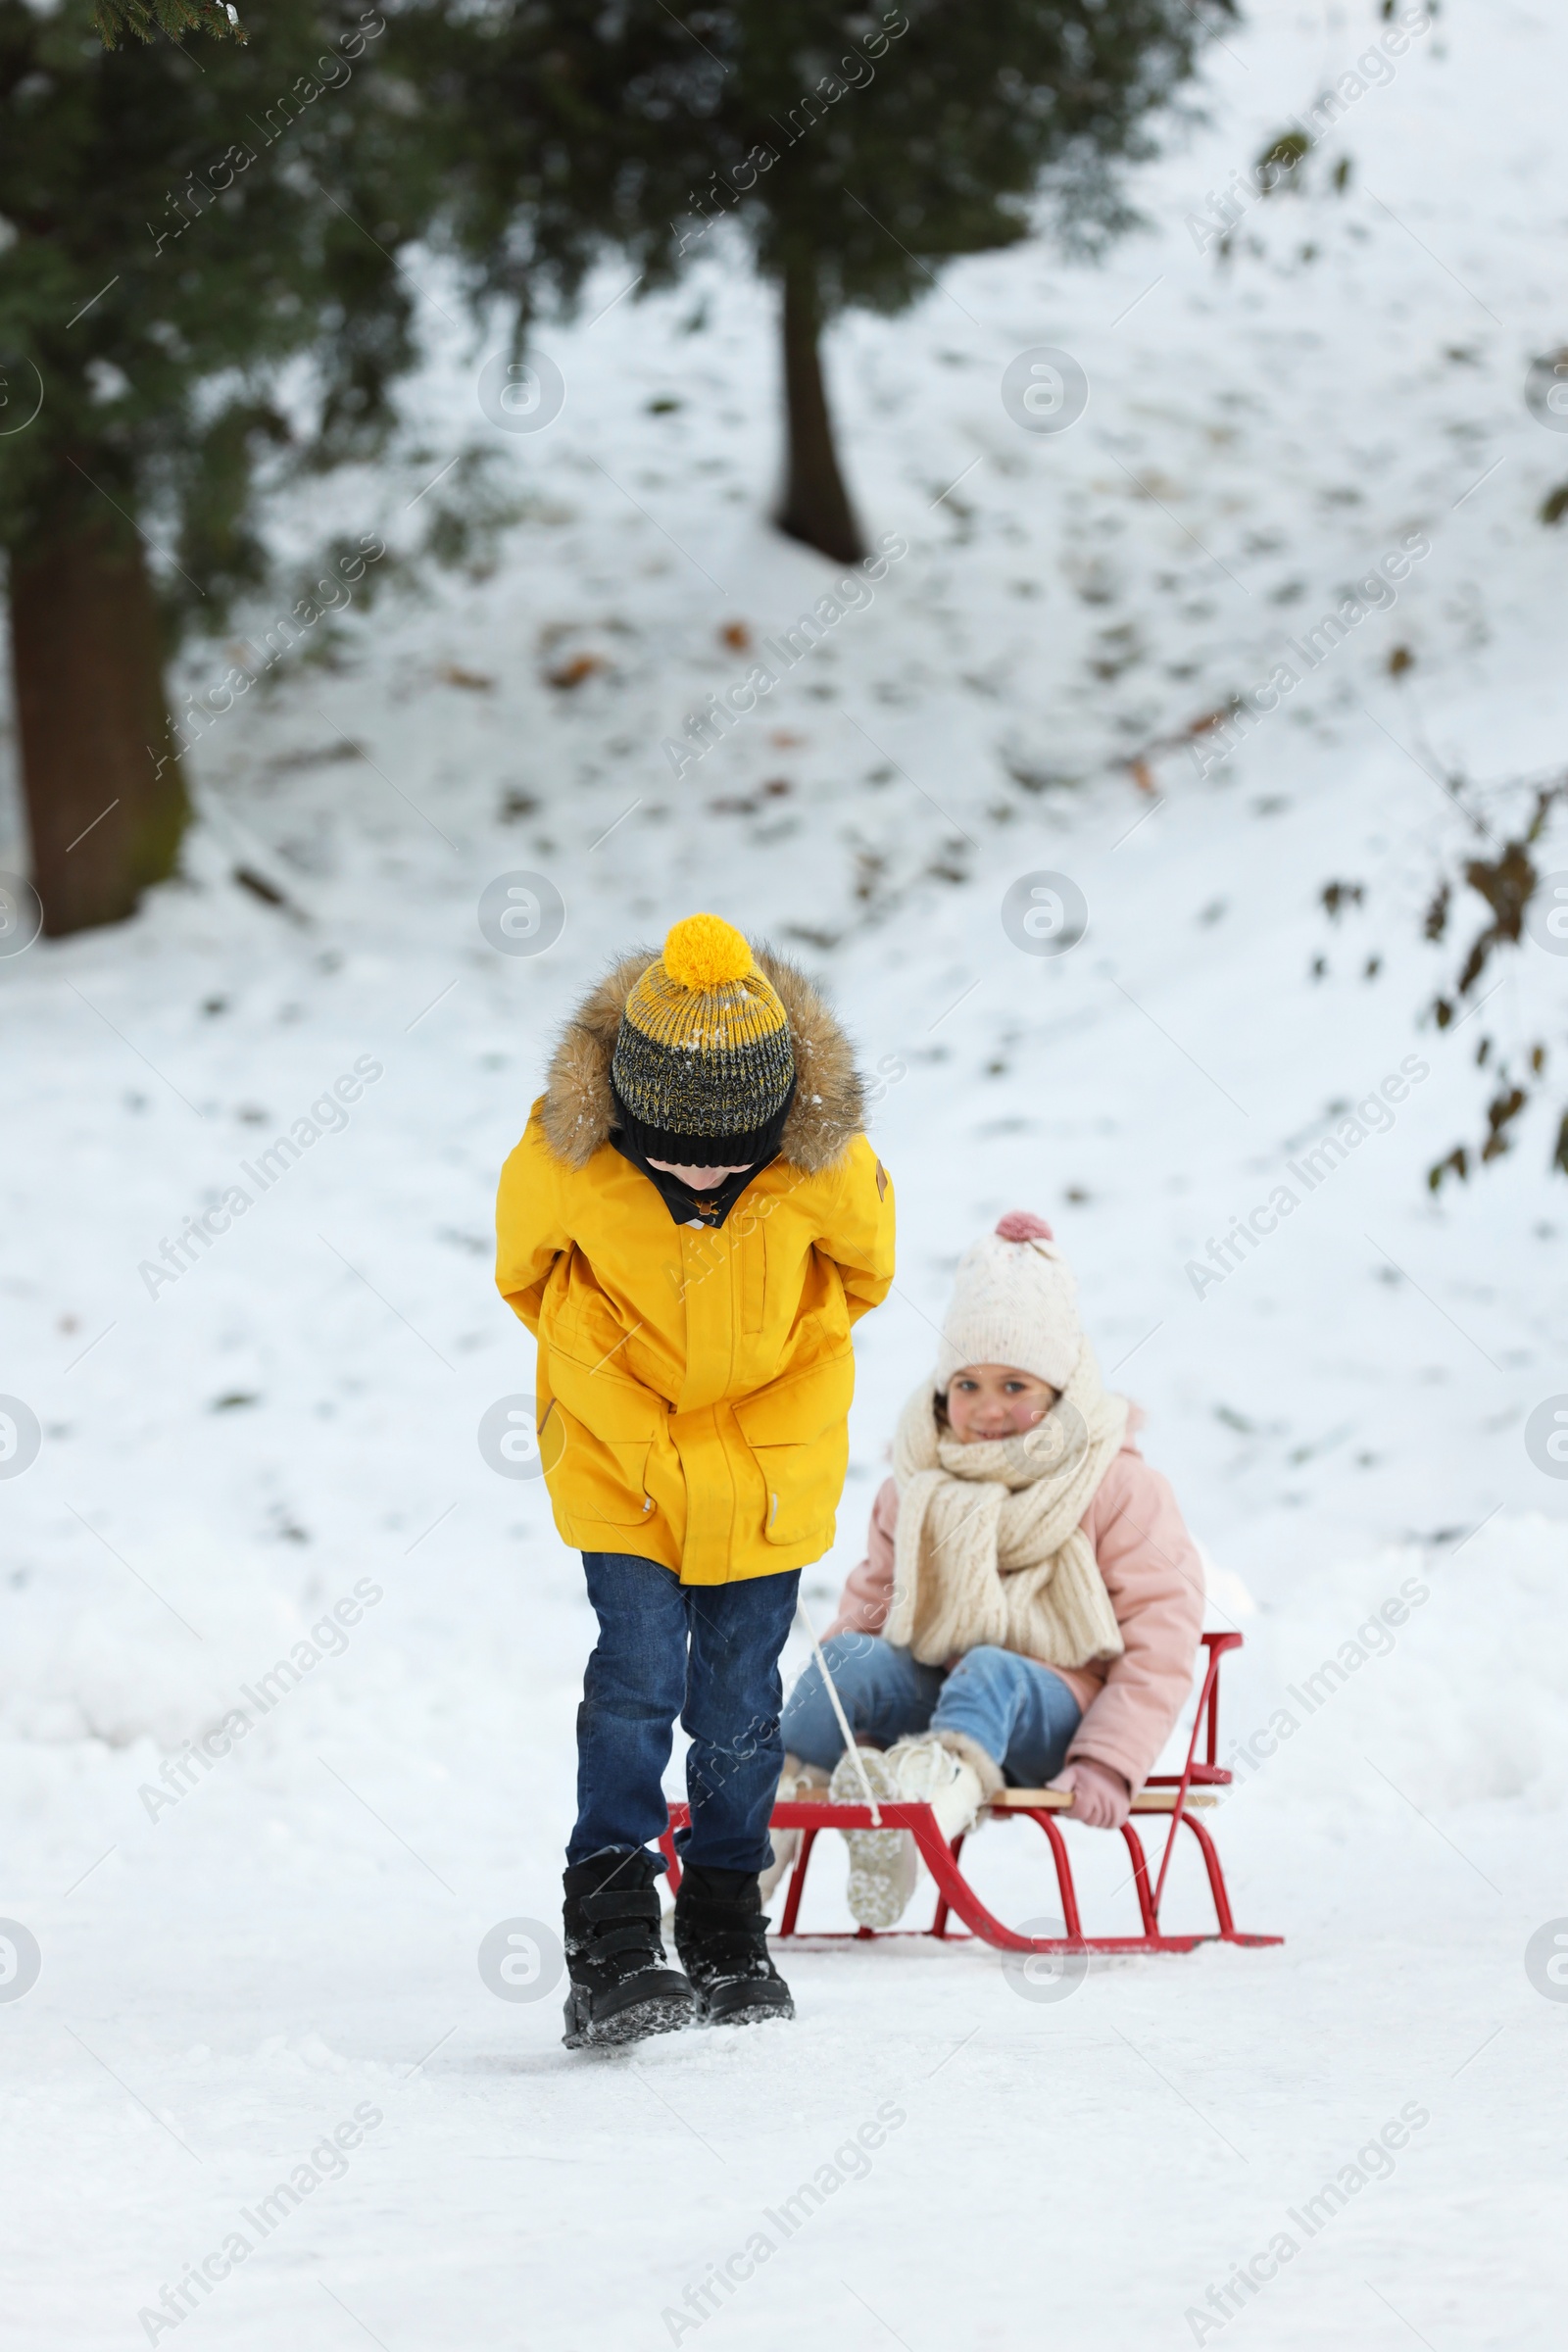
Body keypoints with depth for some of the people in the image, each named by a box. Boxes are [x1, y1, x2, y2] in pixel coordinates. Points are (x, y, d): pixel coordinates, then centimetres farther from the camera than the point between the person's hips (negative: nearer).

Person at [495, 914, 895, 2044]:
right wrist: (629, 1410, 1)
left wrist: (766, 1403, 4)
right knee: (639, 1672, -13)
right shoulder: (564, 1159, -24)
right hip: (619, 1455, -1)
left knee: (739, 1698, 8)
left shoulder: (826, 1164, -22)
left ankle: (728, 1934, 25)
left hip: (766, 1469, 1)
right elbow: (529, 1274, 0)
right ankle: (611, 1949, -15)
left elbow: (861, 1273, 2)